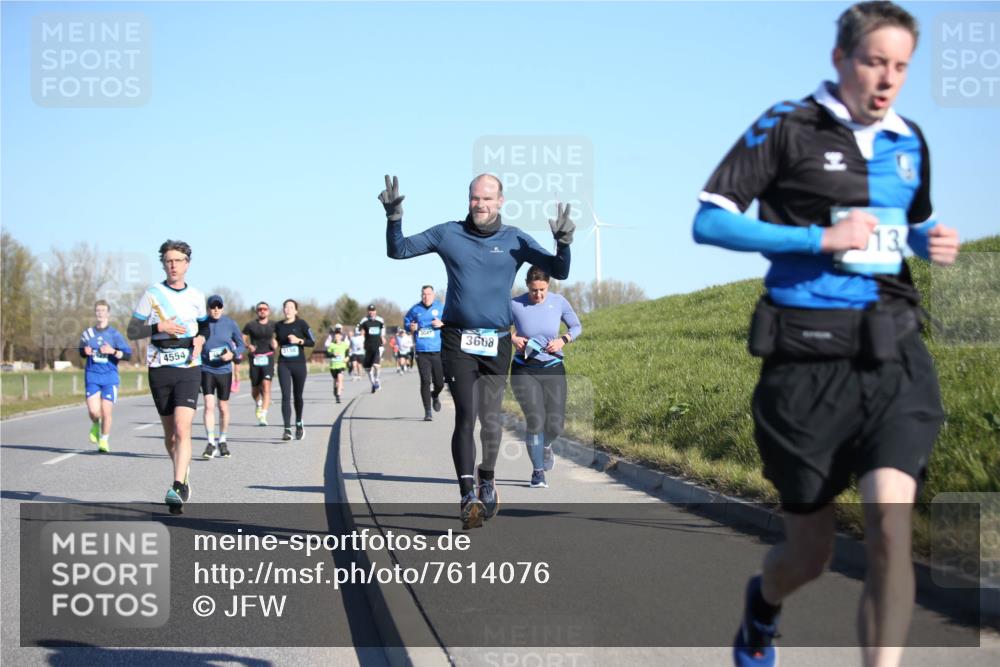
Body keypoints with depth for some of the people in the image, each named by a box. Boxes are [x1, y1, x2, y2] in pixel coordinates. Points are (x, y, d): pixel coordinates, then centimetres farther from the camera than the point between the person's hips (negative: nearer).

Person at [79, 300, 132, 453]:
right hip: (92, 376, 1)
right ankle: (95, 426, 24)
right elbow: (82, 352, 22)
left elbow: (128, 355, -2)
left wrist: (113, 351, -18)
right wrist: (85, 352, -1)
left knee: (106, 411, -5)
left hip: (110, 377, -1)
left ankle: (104, 441, 14)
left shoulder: (114, 334, 0)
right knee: (93, 411, -12)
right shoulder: (88, 333, 8)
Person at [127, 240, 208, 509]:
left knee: (182, 430, -17)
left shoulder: (196, 297, 8)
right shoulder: (152, 294, 2)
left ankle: (177, 488, -21)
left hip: (189, 369, 0)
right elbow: (132, 331, 1)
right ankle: (184, 477, 30)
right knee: (169, 433, 9)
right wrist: (159, 327, -15)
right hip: (159, 369, 1)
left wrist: (200, 339, 3)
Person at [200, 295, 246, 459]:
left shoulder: (230, 324, -1)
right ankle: (211, 443, -11)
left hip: (224, 370, 1)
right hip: (206, 370, -1)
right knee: (209, 405, -13)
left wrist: (233, 354, -13)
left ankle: (223, 441, 25)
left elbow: (241, 345, 6)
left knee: (223, 407, 9)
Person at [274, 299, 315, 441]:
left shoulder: (301, 324, -1)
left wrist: (299, 340, -16)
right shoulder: (278, 326, 8)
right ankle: (287, 429, -16)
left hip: (299, 364, -1)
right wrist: (274, 345, 0)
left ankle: (299, 424, 33)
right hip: (283, 365, 1)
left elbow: (312, 342, -2)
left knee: (297, 396, 10)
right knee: (286, 396, -11)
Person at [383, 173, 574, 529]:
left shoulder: (515, 240, 3)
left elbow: (559, 271, -2)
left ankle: (487, 480, 33)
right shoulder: (447, 234, 3)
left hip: (496, 343, 1)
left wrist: (563, 242, -21)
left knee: (490, 418, 9)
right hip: (457, 341, -1)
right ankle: (468, 495, -15)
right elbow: (398, 250, 7)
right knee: (465, 416, -13)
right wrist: (394, 216, -9)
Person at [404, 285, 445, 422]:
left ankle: (435, 396, 41)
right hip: (421, 352, 0)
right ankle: (427, 412, 0)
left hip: (438, 351, 0)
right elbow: (406, 320, 19)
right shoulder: (415, 309, 7)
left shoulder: (441, 308, 3)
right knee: (425, 381, -7)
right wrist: (410, 327, -3)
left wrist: (442, 324, -15)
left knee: (439, 383, 4)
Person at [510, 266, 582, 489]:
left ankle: (545, 446, 34)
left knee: (555, 425, -4)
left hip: (553, 370, 2)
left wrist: (563, 340, -10)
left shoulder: (559, 302, -5)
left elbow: (576, 326, 9)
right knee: (535, 420, -15)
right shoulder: (514, 305, -10)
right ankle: (537, 472, 2)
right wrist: (512, 338, -14)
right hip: (524, 370, -2)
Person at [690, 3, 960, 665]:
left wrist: (935, 240, 5)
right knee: (811, 553, 8)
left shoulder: (909, 141, 13)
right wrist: (819, 238, -17)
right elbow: (709, 221, -8)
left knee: (891, 518, -21)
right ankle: (762, 606, 45)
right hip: (809, 361, -3)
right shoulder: (788, 127, -3)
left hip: (894, 358, 3)